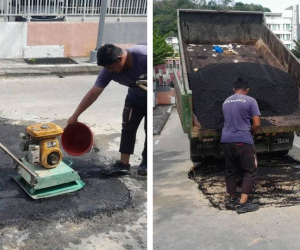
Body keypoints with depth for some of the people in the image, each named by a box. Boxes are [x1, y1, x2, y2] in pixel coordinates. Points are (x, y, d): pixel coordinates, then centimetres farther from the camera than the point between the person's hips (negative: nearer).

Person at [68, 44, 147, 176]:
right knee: (128, 128, -2)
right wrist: (75, 115, -20)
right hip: (135, 98, 4)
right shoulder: (108, 70, -24)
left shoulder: (144, 55, -37)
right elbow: (93, 93, -21)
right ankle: (124, 163, 5)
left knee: (149, 130, -2)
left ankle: (146, 162, 14)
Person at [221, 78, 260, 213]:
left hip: (226, 141, 6)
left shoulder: (226, 102, 15)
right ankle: (243, 203, -3)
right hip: (243, 141, -6)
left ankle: (232, 200, 25)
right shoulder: (250, 101, -2)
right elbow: (256, 124, -6)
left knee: (230, 171, 16)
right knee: (251, 172, 3)